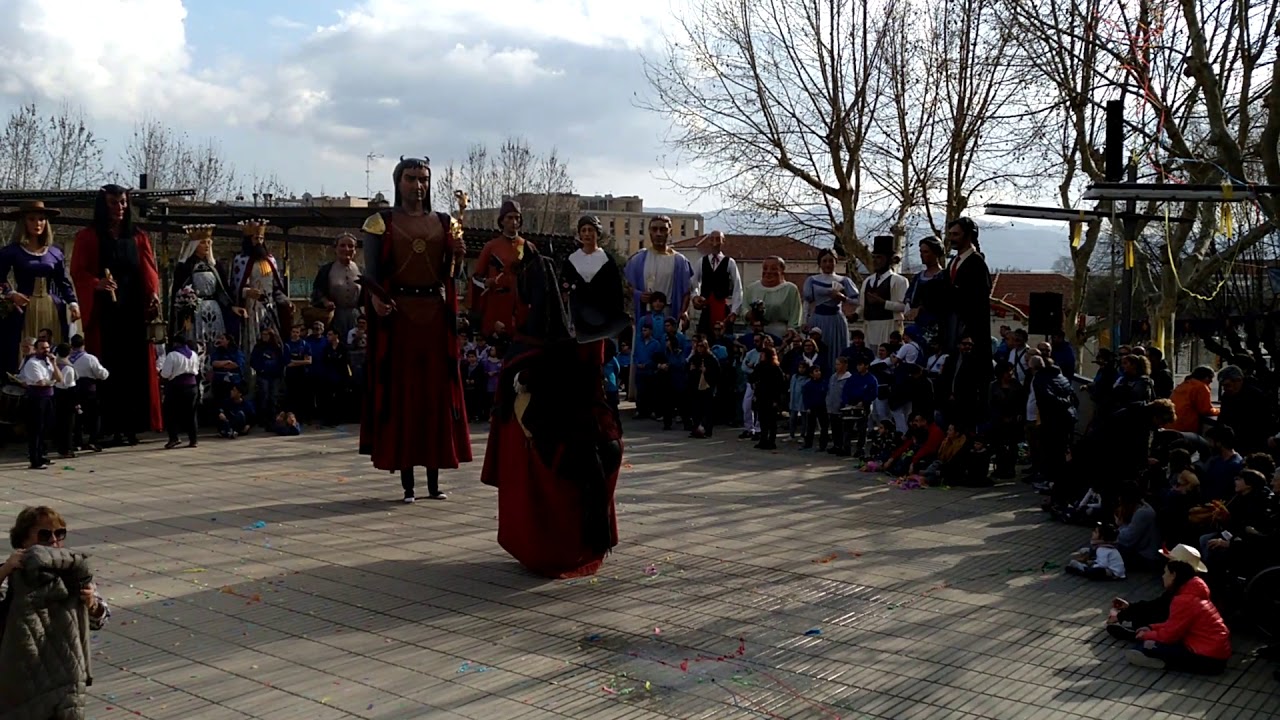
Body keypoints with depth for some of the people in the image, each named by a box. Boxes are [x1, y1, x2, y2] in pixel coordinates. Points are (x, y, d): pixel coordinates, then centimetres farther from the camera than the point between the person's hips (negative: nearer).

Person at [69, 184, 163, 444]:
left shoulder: (138, 237, 14)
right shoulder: (88, 237, 5)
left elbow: (149, 271, 6)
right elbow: (77, 271, -3)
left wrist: (153, 294, -13)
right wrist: (96, 283, -24)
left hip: (135, 309, 3)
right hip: (104, 311, -3)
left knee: (135, 367, 0)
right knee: (107, 368, -5)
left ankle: (130, 424, 3)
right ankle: (108, 426, -3)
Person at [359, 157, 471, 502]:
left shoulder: (444, 223, 12)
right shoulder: (381, 222, 4)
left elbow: (449, 275, 10)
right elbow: (371, 272, -4)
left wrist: (458, 256, -11)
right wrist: (376, 298, -23)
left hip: (435, 317, 3)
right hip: (396, 316, -3)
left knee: (436, 392, 3)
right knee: (399, 391, -2)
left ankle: (434, 480, 10)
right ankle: (407, 482, 3)